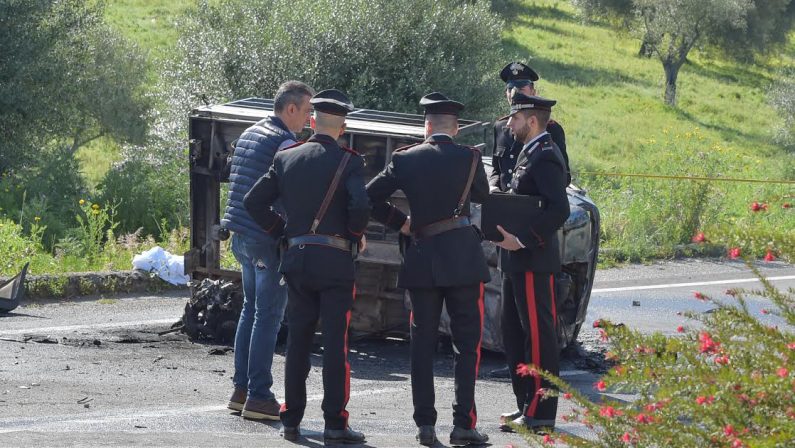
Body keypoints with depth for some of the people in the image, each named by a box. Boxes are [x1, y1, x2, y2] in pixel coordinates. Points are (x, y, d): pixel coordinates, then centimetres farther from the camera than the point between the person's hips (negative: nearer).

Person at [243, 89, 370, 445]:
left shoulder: (286, 158, 6)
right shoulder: (348, 161, -7)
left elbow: (254, 201, 4)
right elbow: (360, 204, -21)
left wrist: (282, 233, 13)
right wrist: (356, 236, -2)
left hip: (296, 259, 4)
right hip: (335, 261, -4)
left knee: (297, 341, 11)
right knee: (335, 342, -1)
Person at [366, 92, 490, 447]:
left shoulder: (405, 159, 2)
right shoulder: (469, 158, -2)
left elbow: (370, 198, 3)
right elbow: (483, 197, 14)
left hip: (422, 258, 2)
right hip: (462, 257, -2)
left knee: (422, 343, 8)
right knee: (467, 342, 3)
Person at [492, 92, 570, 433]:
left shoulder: (545, 156, -15)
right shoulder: (529, 153, 17)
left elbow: (559, 209, -24)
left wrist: (523, 239, -25)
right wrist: (507, 232, 12)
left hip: (532, 261, -11)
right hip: (516, 260, 11)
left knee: (538, 335, -7)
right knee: (513, 332, 15)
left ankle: (541, 414, -5)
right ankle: (525, 405, 21)